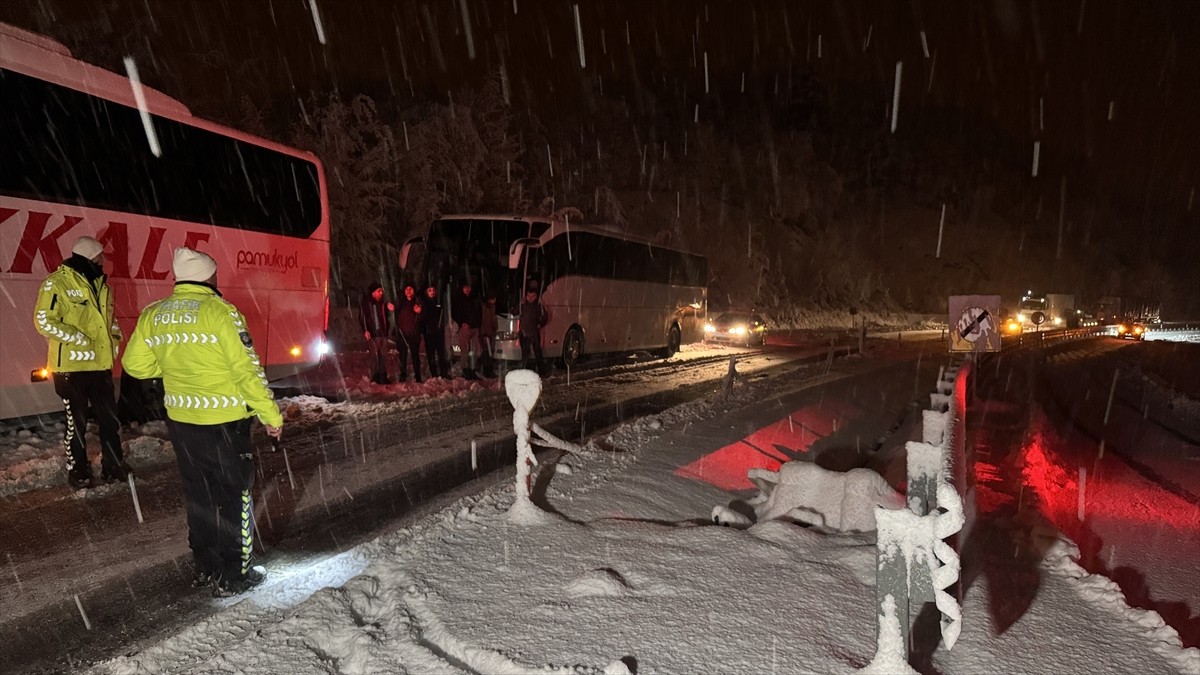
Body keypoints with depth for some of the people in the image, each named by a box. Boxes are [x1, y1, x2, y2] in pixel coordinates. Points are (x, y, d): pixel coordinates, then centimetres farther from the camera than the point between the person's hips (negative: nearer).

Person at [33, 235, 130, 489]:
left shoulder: (100, 283, 12)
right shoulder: (57, 283, -11)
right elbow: (44, 321, -15)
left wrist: (115, 337, 6)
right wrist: (79, 338, -18)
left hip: (100, 363, 6)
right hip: (71, 365, -6)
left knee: (109, 418, 11)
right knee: (76, 421, 6)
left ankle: (114, 466, 23)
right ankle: (77, 471, 21)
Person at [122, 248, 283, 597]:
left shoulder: (152, 315, 3)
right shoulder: (219, 310, -16)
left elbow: (135, 364, 11)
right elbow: (247, 368, -18)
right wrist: (271, 414, -11)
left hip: (180, 420, 6)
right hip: (223, 421, -6)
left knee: (199, 495, 19)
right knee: (235, 494, 7)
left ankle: (205, 568, 32)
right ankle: (233, 576, 15)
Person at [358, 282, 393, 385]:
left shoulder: (382, 303, 18)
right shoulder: (365, 302, 0)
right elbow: (362, 317, -7)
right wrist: (365, 330, -16)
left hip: (382, 332, 6)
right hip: (372, 333, -6)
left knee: (383, 355, 5)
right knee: (375, 355, -8)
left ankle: (383, 377, 11)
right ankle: (375, 378, -5)